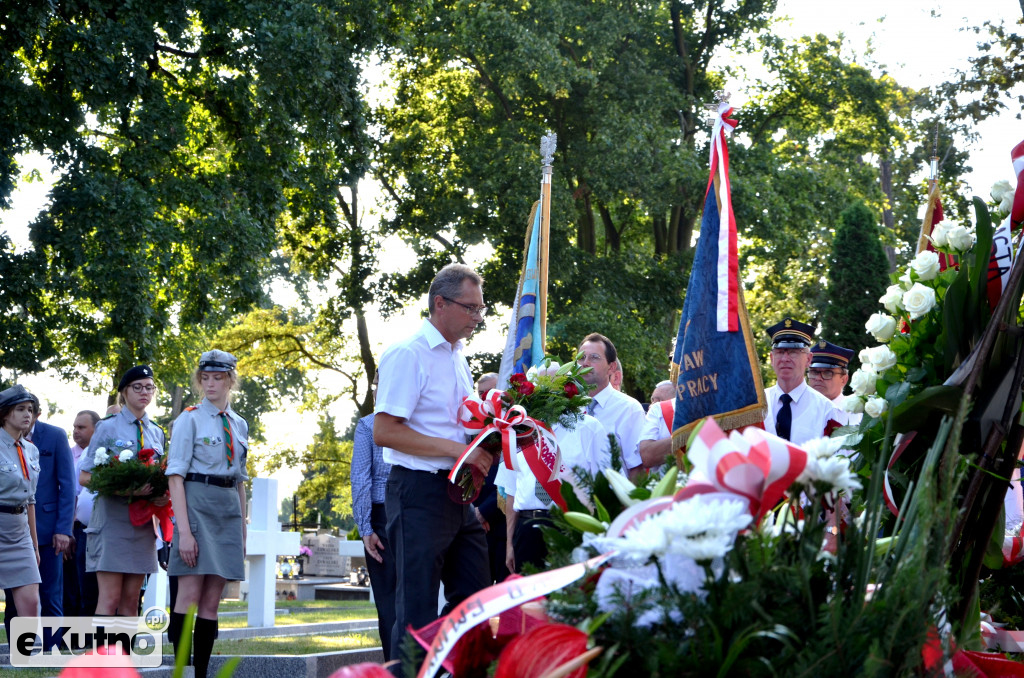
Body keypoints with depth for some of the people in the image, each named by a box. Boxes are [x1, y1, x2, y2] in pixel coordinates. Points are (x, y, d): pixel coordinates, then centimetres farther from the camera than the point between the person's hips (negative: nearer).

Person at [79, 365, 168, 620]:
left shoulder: (156, 432, 15)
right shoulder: (108, 427, 0)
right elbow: (84, 477, -5)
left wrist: (162, 497, -4)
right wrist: (123, 489, -20)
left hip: (143, 521, 5)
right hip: (112, 517, -5)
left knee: (131, 600, 5)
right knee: (110, 598, -10)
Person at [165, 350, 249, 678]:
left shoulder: (239, 425, 15)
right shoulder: (190, 419, -2)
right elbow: (175, 476, -8)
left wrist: (242, 529, 17)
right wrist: (184, 530, -17)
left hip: (229, 509, 6)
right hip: (197, 504, -6)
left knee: (212, 602, 4)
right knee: (189, 596, -10)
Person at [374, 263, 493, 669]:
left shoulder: (458, 358, 17)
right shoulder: (409, 354, -10)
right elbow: (384, 432, -17)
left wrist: (481, 450, 8)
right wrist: (456, 449, -18)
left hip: (458, 495, 9)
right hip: (420, 491, -9)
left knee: (474, 598, 9)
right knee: (417, 609, -5)